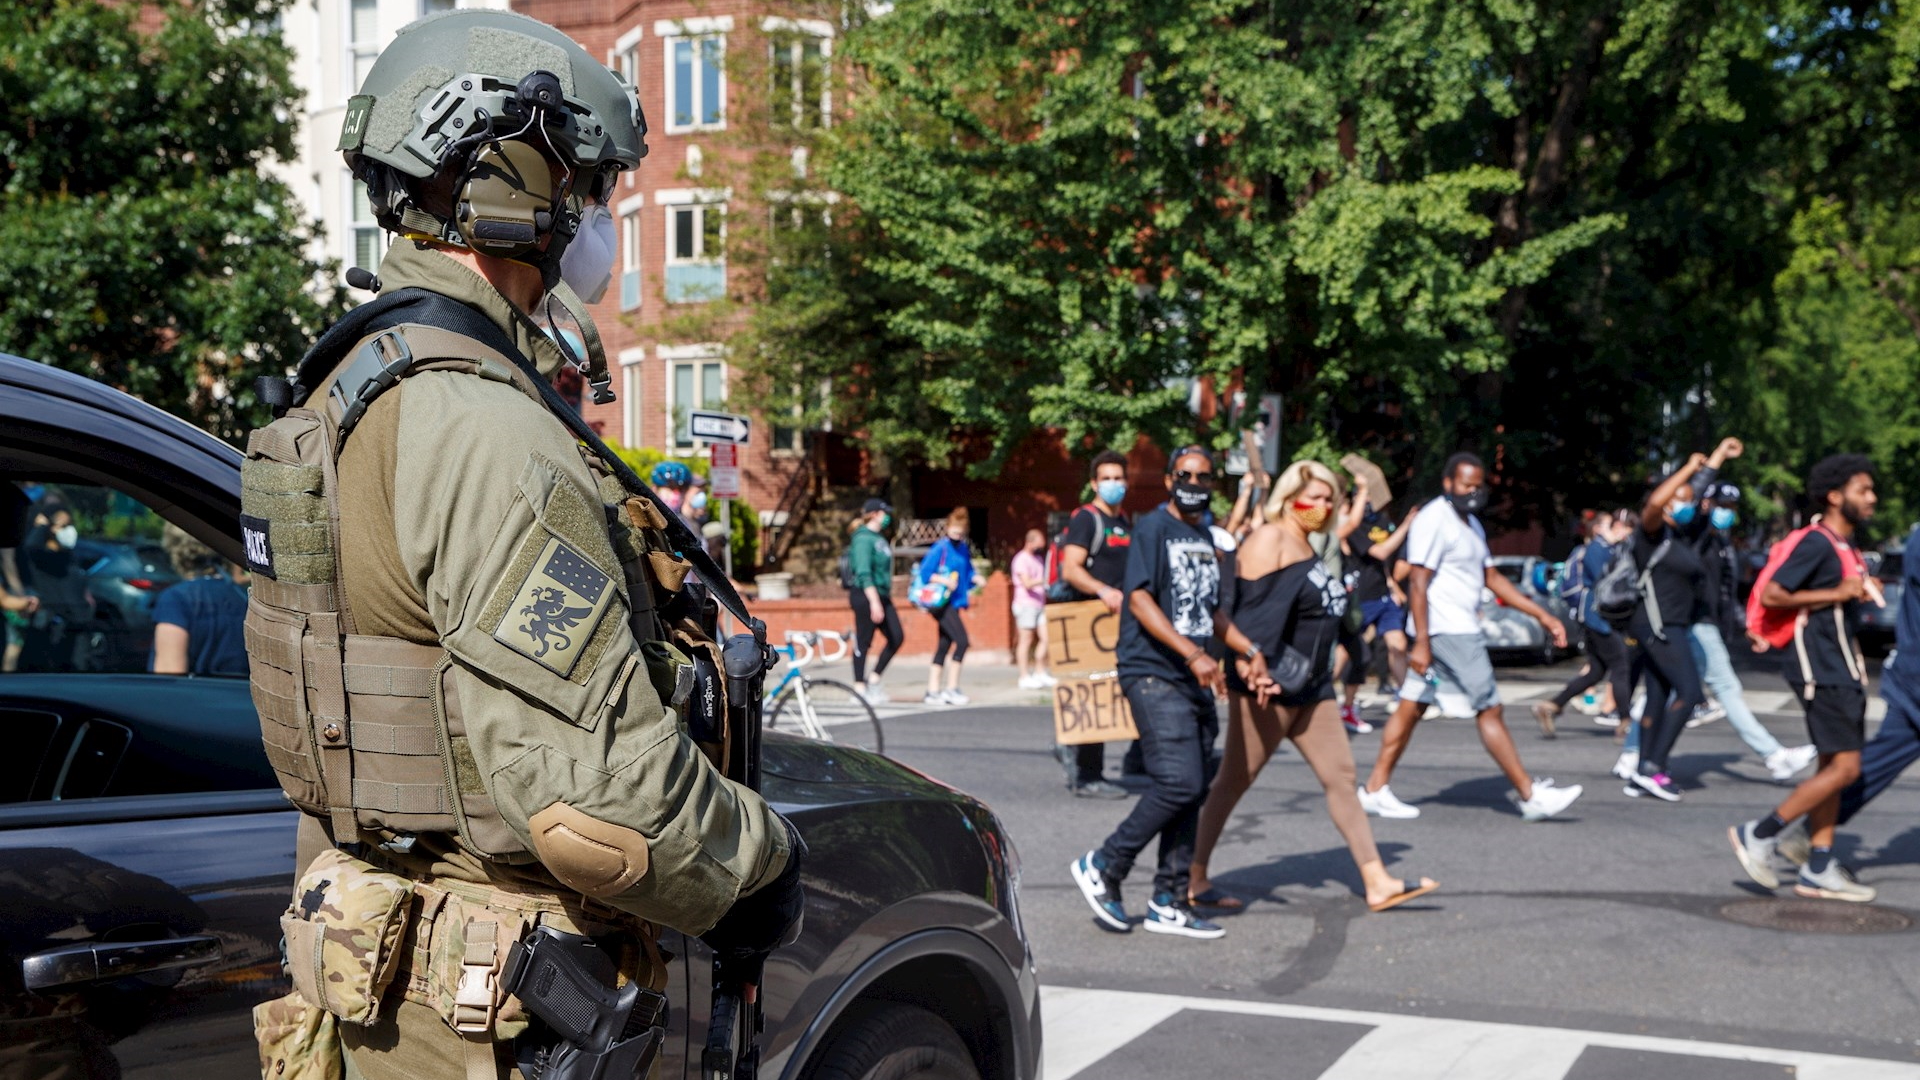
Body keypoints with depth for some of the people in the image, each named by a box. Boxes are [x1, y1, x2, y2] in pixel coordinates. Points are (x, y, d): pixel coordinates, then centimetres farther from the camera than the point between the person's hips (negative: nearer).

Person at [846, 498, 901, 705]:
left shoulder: (879, 537, 15)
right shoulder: (863, 538, -14)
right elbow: (863, 573, -21)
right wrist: (874, 602, -26)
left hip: (881, 595, 9)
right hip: (865, 595, -9)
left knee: (897, 637, 3)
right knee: (863, 643, -2)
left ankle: (874, 679, 13)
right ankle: (860, 689, 6)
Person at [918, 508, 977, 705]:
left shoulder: (963, 549, 12)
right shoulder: (940, 547, -11)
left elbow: (968, 571, 21)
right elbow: (925, 573, -14)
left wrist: (974, 579, 0)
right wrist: (945, 580, -24)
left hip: (954, 602, 8)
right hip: (941, 603, -8)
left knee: (943, 646, 10)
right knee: (961, 641, -13)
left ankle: (933, 691, 14)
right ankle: (952, 689, -7)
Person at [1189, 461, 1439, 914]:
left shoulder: (1304, 545, 18)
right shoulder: (1269, 540, -12)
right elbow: (1251, 609, -22)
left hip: (1311, 689, 10)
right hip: (1268, 689, -10)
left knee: (1341, 775, 6)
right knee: (1233, 781, -2)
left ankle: (1377, 882, 8)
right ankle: (1194, 880, 7)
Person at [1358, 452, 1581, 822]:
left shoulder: (1471, 524, 19)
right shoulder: (1434, 520, -12)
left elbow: (1492, 578, 22)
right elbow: (1417, 582, -17)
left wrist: (1543, 616, 17)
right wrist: (1421, 641, -23)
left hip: (1462, 630, 10)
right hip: (1447, 632, -10)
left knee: (1412, 707, 9)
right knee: (1490, 710, -5)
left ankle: (1376, 789, 12)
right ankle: (1529, 795, 0)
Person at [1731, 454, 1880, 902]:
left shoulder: (1845, 546, 16)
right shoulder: (1816, 543, -14)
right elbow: (1772, 595, -20)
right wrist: (1835, 595, -20)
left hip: (1841, 667, 10)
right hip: (1821, 668, -10)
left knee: (1834, 766, 9)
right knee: (1844, 768, -11)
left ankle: (1818, 868, 13)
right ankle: (1758, 835, -4)